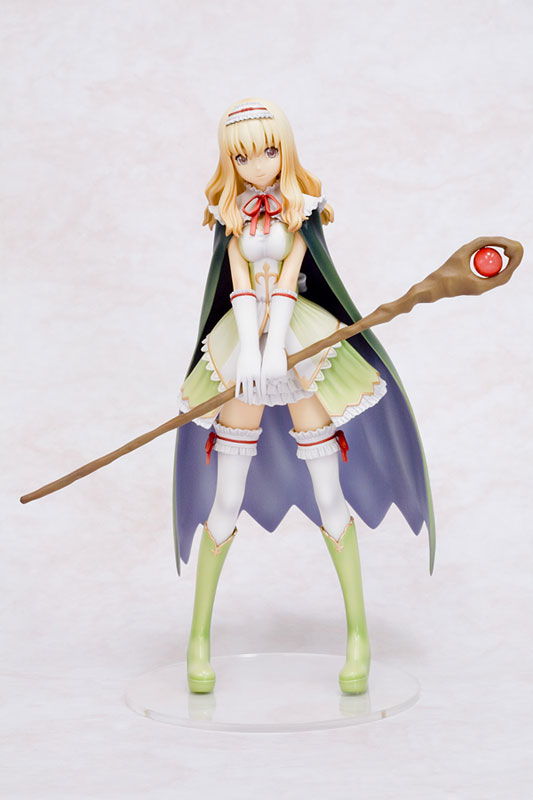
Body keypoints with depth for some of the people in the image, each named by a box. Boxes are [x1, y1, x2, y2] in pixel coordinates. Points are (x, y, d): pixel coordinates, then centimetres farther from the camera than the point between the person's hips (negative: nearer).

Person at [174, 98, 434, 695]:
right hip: (245, 344, 1)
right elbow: (240, 286, -6)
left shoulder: (301, 210, 0)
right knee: (225, 499, 0)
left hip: (299, 340, -1)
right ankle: (199, 637, 10)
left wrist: (275, 354, -21)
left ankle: (358, 635, 9)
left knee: (330, 493, -1)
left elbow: (287, 282, -10)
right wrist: (249, 353, -19)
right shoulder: (231, 215, 5)